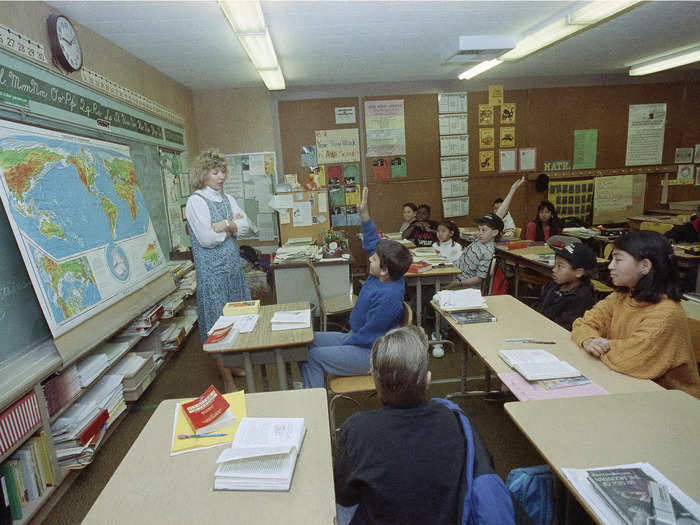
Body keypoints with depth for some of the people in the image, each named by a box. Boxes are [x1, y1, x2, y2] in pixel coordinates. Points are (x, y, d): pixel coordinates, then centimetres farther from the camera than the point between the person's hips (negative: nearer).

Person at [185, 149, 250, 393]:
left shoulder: (227, 198, 12)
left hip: (233, 265, 7)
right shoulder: (196, 201, -9)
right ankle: (227, 379, 8)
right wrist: (232, 224, -4)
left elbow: (245, 225, 3)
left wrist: (223, 225, -13)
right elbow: (207, 238, -17)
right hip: (212, 270, -7)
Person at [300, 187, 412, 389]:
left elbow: (367, 335, -25)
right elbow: (371, 243, 8)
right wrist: (364, 214, 2)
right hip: (357, 338, 10)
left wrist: (343, 345, -13)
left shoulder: (388, 298, -31)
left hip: (370, 353, -10)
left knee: (313, 357, -18)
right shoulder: (383, 276, -4)